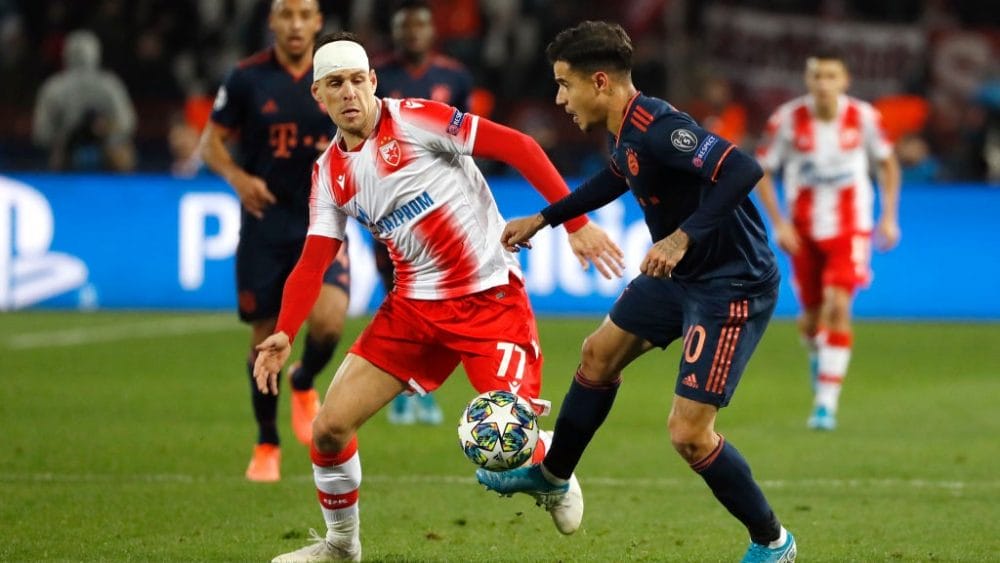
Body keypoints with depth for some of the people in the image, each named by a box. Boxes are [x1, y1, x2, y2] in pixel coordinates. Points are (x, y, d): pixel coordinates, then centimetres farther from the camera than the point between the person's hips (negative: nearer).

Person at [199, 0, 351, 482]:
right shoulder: (247, 78, -2)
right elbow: (211, 142, 5)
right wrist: (237, 177, -14)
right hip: (264, 226, 0)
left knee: (329, 319, -22)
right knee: (265, 338, 3)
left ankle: (303, 385, 13)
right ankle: (267, 446, 23)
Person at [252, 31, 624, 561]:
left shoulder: (412, 120, -12)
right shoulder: (329, 173, 6)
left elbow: (517, 146, -13)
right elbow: (311, 264, 6)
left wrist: (576, 222, -18)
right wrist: (283, 334, -12)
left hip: (491, 295, -5)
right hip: (415, 304, 5)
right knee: (330, 426, -2)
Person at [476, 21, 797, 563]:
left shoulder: (657, 129, -28)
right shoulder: (624, 131, 3)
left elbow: (743, 169, -39)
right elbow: (615, 180, 27)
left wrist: (682, 238, -42)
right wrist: (543, 219, 31)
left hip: (732, 285, -10)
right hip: (679, 274, 10)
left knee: (688, 432, -11)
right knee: (599, 355, 24)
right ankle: (551, 476, 46)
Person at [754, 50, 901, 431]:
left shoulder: (863, 117, -8)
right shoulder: (787, 120, -11)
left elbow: (887, 163, 9)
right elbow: (761, 171, -1)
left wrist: (889, 216, 3)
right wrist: (778, 223, -8)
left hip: (850, 227, -1)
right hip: (804, 231, 1)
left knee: (838, 307, -17)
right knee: (811, 318, 9)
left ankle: (826, 403, -15)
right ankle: (817, 357, 46)